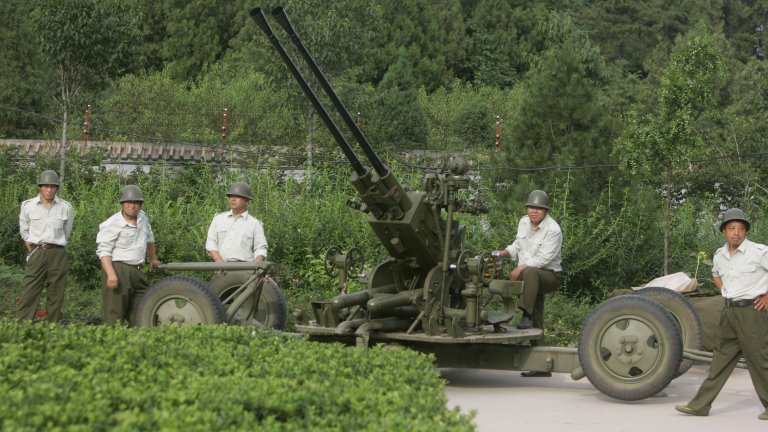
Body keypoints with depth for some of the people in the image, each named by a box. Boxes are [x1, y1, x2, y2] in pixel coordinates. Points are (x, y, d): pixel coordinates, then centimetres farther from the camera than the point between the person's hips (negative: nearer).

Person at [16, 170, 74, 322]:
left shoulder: (66, 207, 1)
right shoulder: (28, 206, 1)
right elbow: (24, 232, 12)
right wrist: (32, 251, 11)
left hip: (57, 255, 1)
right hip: (36, 254, -1)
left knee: (56, 297, 4)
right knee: (27, 295, -7)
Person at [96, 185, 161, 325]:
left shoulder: (142, 217, 13)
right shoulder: (112, 224, -9)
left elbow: (149, 238, 32)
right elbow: (103, 250, -15)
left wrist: (153, 259, 43)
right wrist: (111, 274, -26)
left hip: (137, 272, 7)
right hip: (118, 270, -7)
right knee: (116, 314, -10)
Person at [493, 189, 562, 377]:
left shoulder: (553, 230, -15)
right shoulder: (524, 222, 8)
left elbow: (544, 258, -22)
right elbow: (518, 245, 20)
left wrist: (521, 268, -26)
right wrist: (502, 253, 2)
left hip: (550, 275, -7)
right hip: (533, 278, 7)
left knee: (530, 273, -41)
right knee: (536, 325, 5)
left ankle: (526, 317, -41)